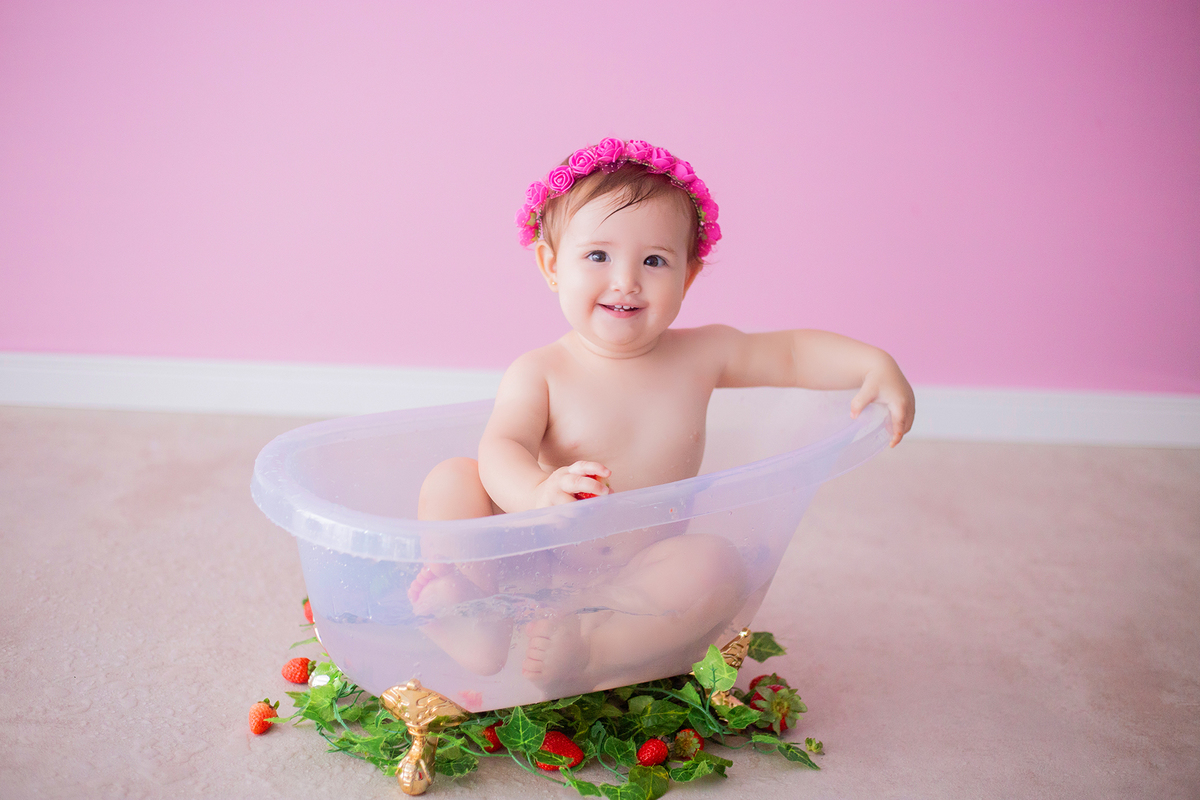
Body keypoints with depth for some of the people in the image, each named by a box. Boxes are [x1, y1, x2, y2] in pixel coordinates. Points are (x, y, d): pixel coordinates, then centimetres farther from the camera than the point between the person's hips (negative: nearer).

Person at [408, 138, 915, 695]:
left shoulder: (701, 355, 1)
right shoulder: (539, 373, -9)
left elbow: (793, 353, 8)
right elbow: (502, 448, -23)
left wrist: (874, 364, -9)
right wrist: (539, 493, -47)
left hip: (641, 577, 1)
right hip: (535, 559, -1)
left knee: (716, 564, -28)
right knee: (451, 480, -18)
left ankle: (595, 651, -32)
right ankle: (474, 623, -30)